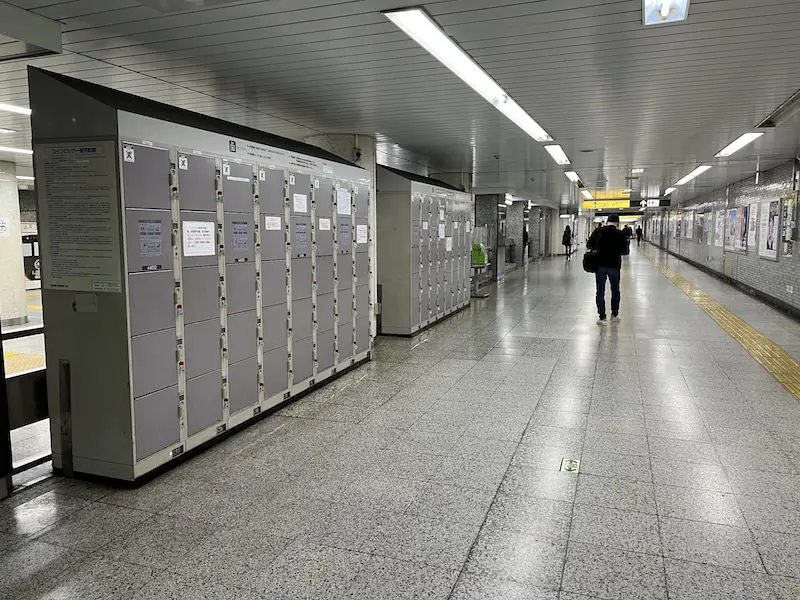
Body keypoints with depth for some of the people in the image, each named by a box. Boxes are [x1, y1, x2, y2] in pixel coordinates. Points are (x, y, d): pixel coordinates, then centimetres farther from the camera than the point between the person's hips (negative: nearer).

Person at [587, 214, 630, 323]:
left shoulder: (598, 231, -2)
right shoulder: (620, 234, -6)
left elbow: (589, 245, 1)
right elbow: (625, 251, -4)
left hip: (600, 265, 1)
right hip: (614, 265, 0)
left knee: (600, 292, 5)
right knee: (615, 290, 17)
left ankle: (602, 317, 3)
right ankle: (614, 314, 26)